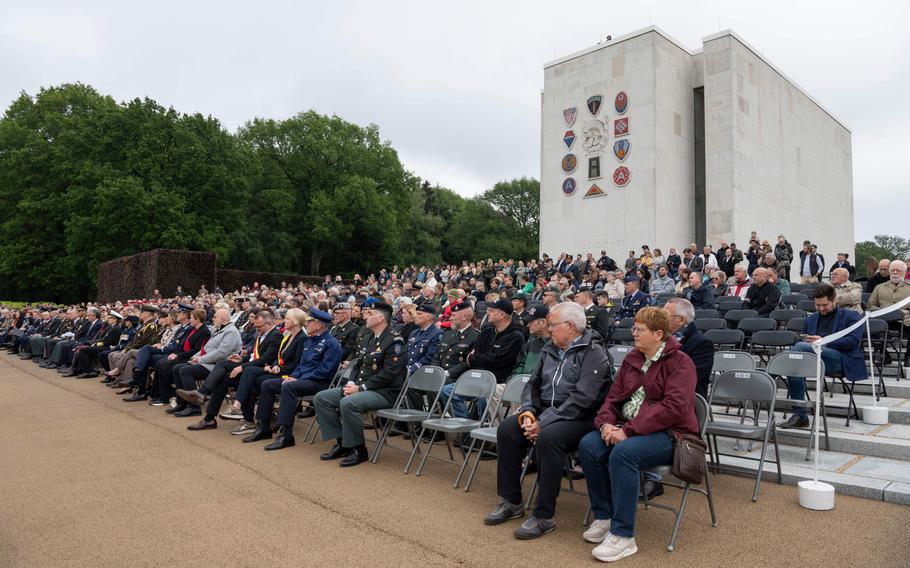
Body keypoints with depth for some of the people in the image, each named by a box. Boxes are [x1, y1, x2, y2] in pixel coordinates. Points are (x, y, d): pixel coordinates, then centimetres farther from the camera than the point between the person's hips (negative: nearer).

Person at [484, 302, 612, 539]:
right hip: (545, 413, 7)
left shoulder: (594, 353, -10)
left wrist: (544, 423, -23)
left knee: (548, 437, -35)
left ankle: (544, 516, -21)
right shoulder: (549, 350, 15)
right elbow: (533, 384, 16)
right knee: (506, 428, -13)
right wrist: (528, 412, -5)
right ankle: (511, 501, 0)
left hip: (580, 419, -7)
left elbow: (582, 398, -21)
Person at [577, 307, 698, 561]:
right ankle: (603, 517, -5)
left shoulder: (680, 362, -8)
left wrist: (628, 430, -24)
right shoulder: (632, 359, 13)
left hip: (668, 433, -6)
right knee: (588, 445, -20)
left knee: (623, 452, -35)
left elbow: (673, 407, -20)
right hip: (628, 428, 7)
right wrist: (606, 422, -9)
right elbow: (613, 397, 14)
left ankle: (623, 536, -24)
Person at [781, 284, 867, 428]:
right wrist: (805, 341, 2)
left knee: (800, 347, -33)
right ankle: (800, 416, -29)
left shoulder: (851, 316, 16)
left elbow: (853, 341, 0)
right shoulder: (810, 319, 31)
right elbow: (804, 341, 28)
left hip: (841, 359, -4)